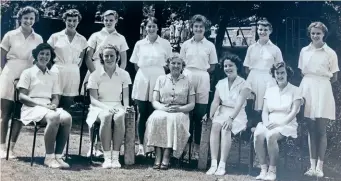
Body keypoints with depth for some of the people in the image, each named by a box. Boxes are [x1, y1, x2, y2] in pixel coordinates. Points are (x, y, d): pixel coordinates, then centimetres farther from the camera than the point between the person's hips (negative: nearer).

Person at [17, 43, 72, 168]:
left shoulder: (53, 76, 21)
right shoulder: (28, 73, 6)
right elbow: (21, 97, -4)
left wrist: (53, 105, -9)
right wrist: (41, 103, -16)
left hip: (48, 107, 5)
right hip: (32, 108, -5)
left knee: (67, 118, -30)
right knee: (54, 117, -37)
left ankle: (58, 156, -27)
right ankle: (49, 157, -29)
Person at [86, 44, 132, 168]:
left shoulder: (124, 74, 7)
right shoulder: (95, 75, 2)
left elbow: (125, 96, 7)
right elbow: (93, 99, -4)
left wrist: (126, 106, -16)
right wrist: (106, 107, -22)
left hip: (117, 106, 1)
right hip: (100, 107, -1)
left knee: (119, 117, -35)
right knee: (106, 116, -37)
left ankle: (115, 157, -32)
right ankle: (107, 157, -35)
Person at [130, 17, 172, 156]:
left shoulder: (165, 44, 3)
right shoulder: (139, 44, 8)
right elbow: (135, 64, 15)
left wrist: (156, 71, 5)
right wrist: (145, 71, 7)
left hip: (158, 79, -1)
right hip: (142, 79, 1)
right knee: (142, 114, 1)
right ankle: (141, 145, 8)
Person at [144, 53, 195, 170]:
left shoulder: (187, 81, 12)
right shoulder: (161, 79, 15)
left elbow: (192, 104, 8)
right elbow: (154, 101, 8)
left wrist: (179, 108, -12)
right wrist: (164, 107, -13)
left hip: (180, 113, -1)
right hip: (162, 110, 1)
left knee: (173, 119, -36)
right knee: (156, 118, -34)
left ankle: (166, 157, -34)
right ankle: (158, 156, -33)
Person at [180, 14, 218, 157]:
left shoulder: (210, 45, 5)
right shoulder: (186, 44, 7)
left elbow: (212, 66, 8)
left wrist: (201, 73, -3)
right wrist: (190, 73, -4)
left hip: (202, 79, -1)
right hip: (187, 77, 1)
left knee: (200, 113, 0)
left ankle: (197, 145, 9)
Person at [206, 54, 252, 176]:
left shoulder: (244, 85, -3)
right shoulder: (220, 83, 13)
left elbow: (239, 104, -17)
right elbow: (216, 101, 3)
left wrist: (231, 118, -31)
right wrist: (211, 115, -15)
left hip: (237, 115, -3)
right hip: (222, 112, 3)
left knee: (225, 129, -33)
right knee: (215, 126, -29)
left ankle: (222, 165, -34)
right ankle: (213, 164, -32)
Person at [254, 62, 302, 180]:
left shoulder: (295, 90, 3)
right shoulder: (269, 90, 16)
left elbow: (293, 112, -8)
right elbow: (265, 111, 10)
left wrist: (279, 123, -21)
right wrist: (266, 123, -11)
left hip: (287, 125, -4)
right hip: (270, 124, 4)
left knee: (271, 135, -36)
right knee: (258, 134, -31)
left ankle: (272, 170, -24)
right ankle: (263, 169, -23)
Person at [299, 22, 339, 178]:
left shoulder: (330, 53, 0)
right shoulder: (304, 51, 8)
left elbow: (334, 78, 4)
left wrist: (320, 82, 1)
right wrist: (310, 82, 5)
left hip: (322, 90, -3)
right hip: (307, 89, 3)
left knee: (321, 130, -2)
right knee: (311, 129, 4)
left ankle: (320, 167, 3)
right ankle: (312, 166, 8)